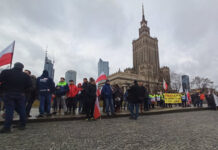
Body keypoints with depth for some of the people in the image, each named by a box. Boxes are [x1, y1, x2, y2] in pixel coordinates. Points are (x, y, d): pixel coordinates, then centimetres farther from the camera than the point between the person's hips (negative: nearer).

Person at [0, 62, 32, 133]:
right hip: (20, 95, 1)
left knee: (9, 110, 2)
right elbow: (29, 85, -2)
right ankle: (22, 125, 18)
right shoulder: (25, 75, -1)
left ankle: (7, 127, 2)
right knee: (21, 110, 10)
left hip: (9, 94, -1)